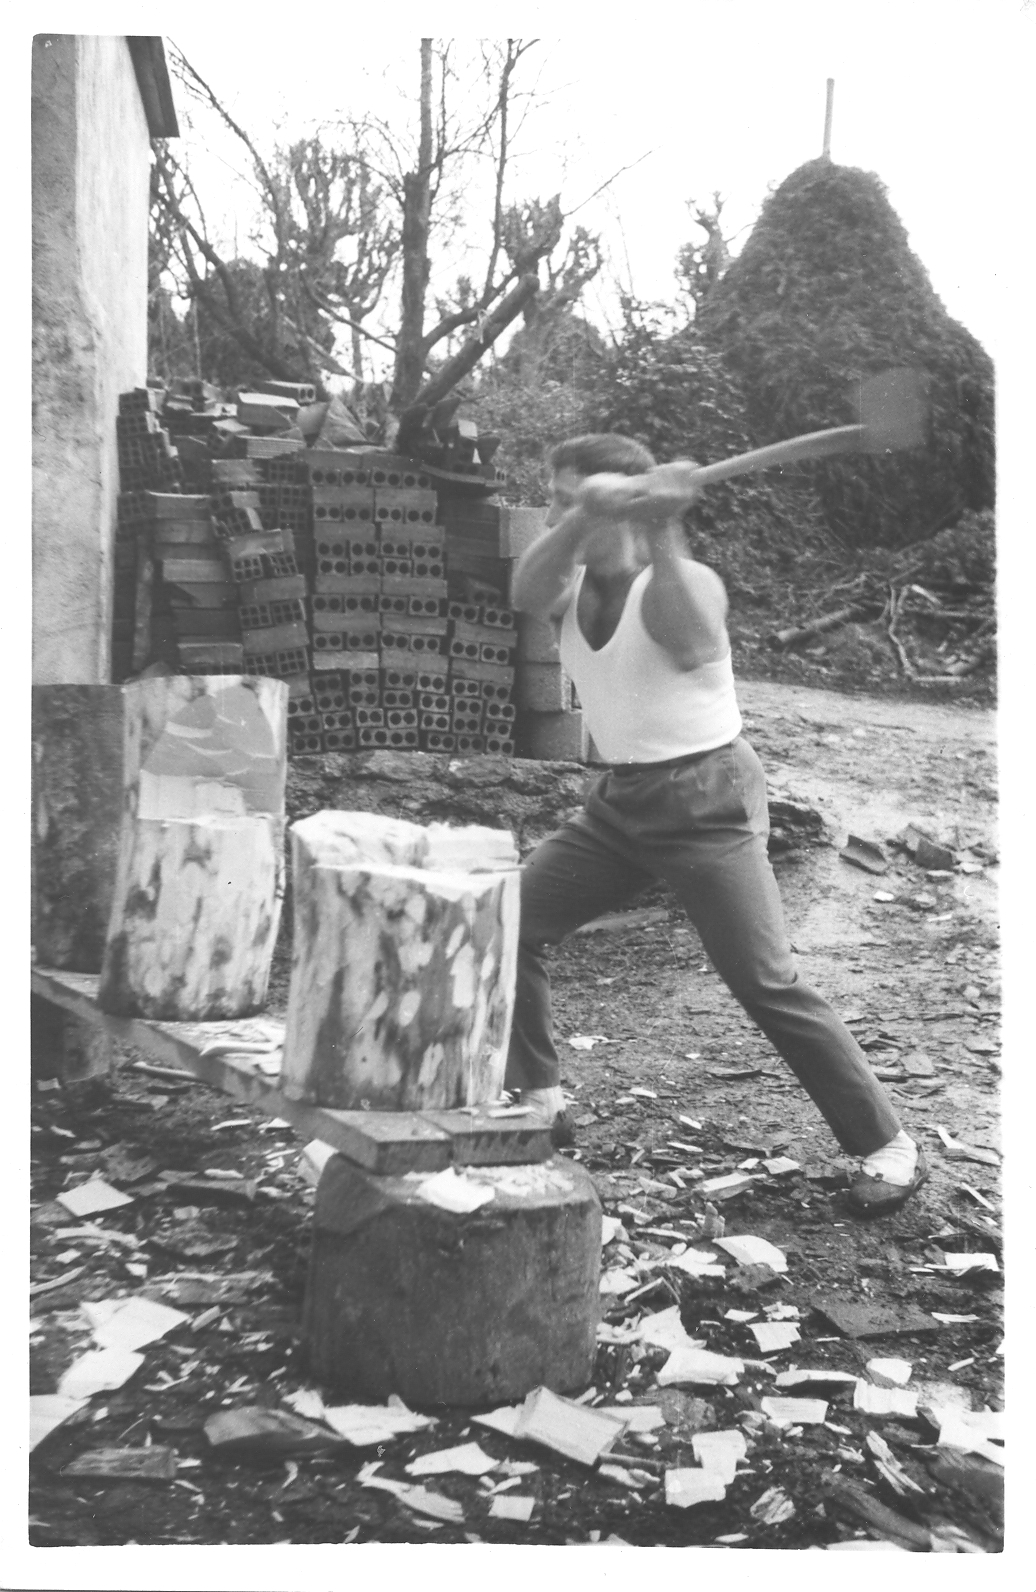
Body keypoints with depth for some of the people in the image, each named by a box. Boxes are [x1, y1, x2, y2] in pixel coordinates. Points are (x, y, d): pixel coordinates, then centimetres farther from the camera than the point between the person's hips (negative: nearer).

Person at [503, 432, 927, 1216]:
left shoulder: (685, 582, -15)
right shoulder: (573, 585, 3)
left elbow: (695, 646, -39)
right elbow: (527, 592, -21)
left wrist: (662, 537, -48)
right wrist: (588, 514, -37)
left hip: (706, 801, -7)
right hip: (621, 799, 7)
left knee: (767, 983, -11)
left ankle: (890, 1145, 2)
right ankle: (540, 1098, 20)